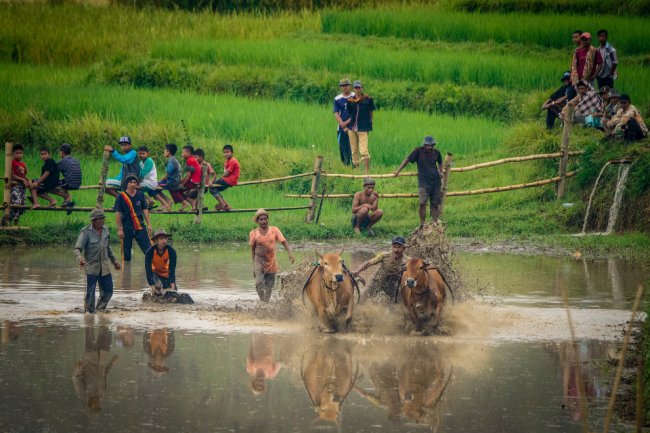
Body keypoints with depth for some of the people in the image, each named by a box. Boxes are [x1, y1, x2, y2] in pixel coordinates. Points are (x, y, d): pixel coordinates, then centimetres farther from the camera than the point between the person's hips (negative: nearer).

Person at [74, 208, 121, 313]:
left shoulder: (105, 230, 9)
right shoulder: (86, 232, -11)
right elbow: (77, 248, -18)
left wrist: (114, 261, 27)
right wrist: (80, 258, -38)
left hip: (105, 267, 6)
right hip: (91, 267, -6)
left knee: (108, 291, 10)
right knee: (90, 293, -5)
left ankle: (100, 309, 28)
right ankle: (89, 312, 6)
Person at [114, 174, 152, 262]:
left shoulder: (140, 195, 8)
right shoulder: (121, 197, -1)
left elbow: (145, 210, 13)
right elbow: (118, 214, -1)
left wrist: (149, 224, 7)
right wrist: (119, 229, -5)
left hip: (140, 227, 2)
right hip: (127, 227, -2)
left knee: (148, 248, -7)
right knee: (126, 251, 4)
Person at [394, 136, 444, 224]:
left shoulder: (436, 152, 7)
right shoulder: (418, 151, -4)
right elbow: (407, 160, -1)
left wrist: (441, 172, 12)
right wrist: (398, 171, -4)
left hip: (435, 182, 3)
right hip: (423, 183, -3)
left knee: (435, 204, 6)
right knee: (422, 204, -13)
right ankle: (422, 224, -6)